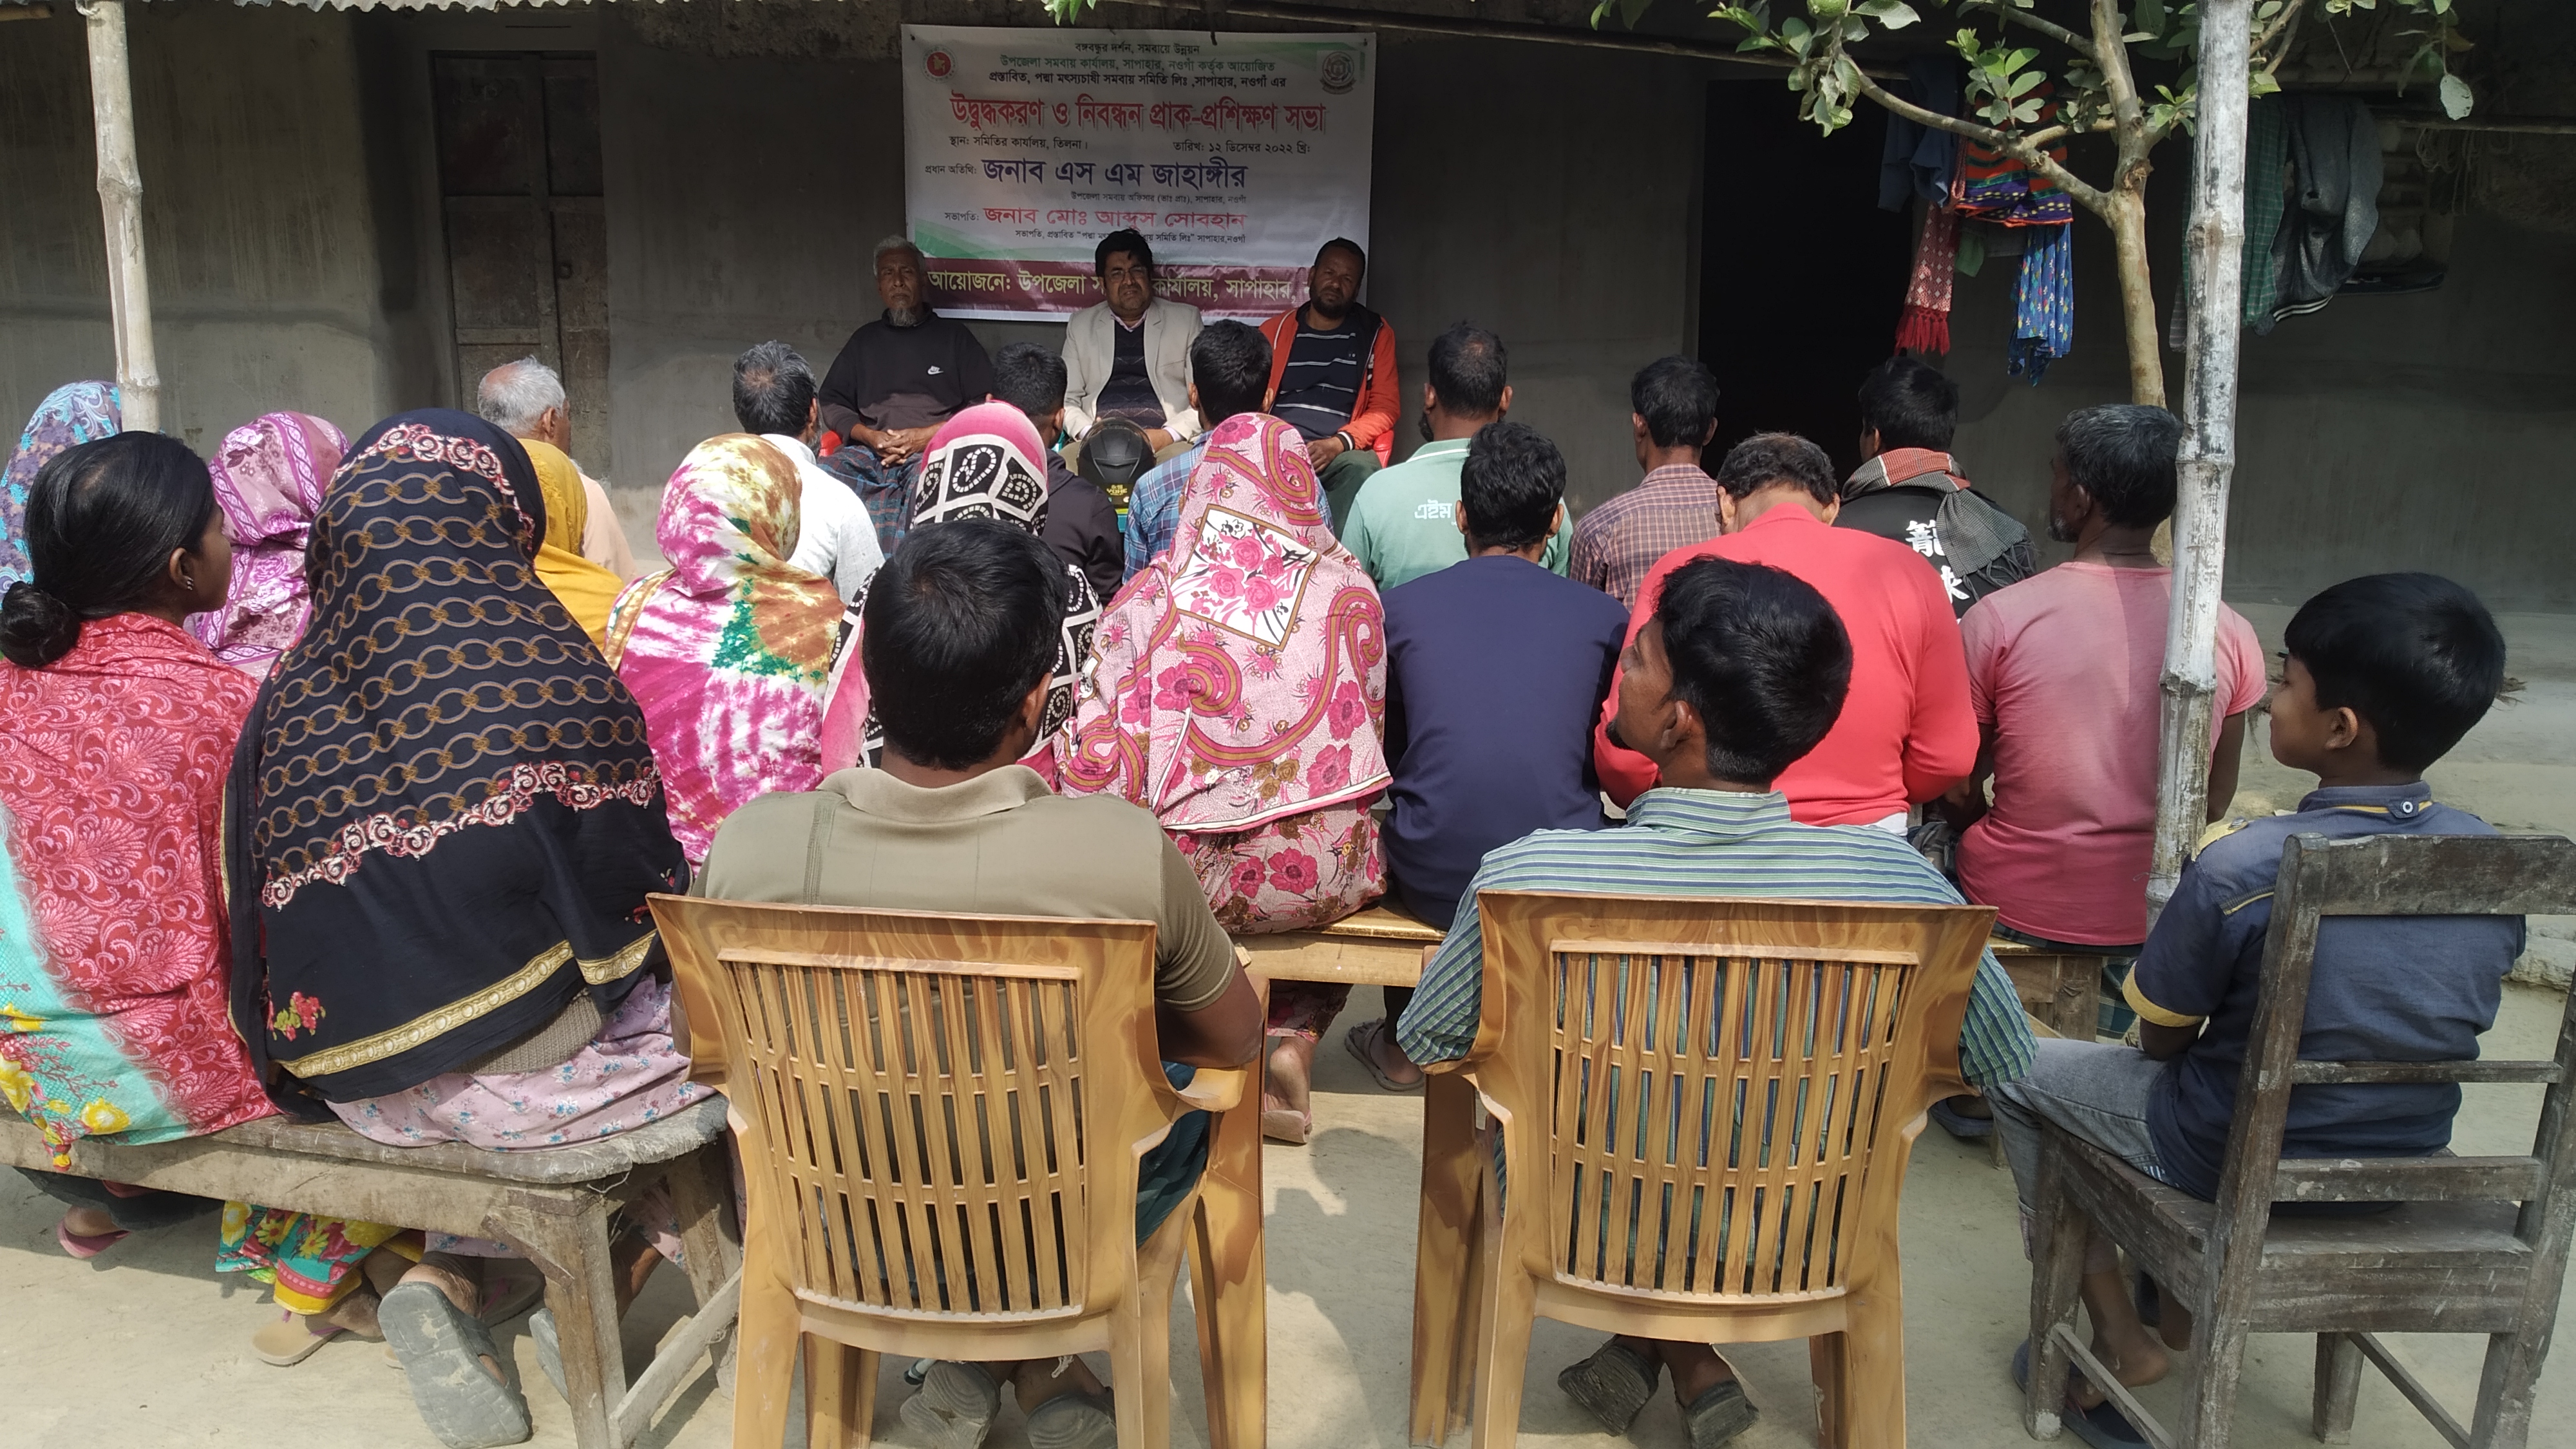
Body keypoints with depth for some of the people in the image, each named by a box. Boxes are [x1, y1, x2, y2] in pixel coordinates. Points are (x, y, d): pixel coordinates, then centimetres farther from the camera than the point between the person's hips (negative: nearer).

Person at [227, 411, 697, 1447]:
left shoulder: (295, 692, -2)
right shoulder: (551, 674, -17)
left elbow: (262, 911, 6)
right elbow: (632, 881, -11)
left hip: (363, 1086, 5)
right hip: (527, 1071, -5)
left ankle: (447, 1277, 11)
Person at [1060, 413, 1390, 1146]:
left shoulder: (1148, 599, -7)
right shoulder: (1349, 590, -1)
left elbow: (1100, 762, -7)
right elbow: (1372, 728, 10)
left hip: (1192, 879, -1)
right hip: (1331, 875, 1)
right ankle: (1293, 1039, 14)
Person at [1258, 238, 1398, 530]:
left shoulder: (1376, 334, 16)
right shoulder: (1274, 330, 20)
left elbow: (1385, 407, 9)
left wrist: (1339, 443, -10)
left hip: (1343, 453, 0)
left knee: (1362, 469, -36)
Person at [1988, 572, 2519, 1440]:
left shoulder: (2239, 869, -27)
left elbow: (2161, 1039, -13)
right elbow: (2426, 1029, 4)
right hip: (2404, 1171, 6)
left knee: (2020, 1071, 14)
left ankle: (2119, 1339, 16)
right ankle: (2184, 1297, 36)